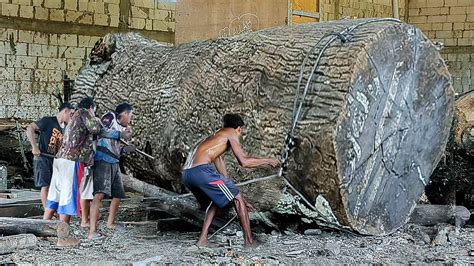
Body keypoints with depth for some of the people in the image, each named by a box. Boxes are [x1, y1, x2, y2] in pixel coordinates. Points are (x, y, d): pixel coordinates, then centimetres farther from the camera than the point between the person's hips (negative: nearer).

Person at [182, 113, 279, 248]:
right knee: (237, 198, 5)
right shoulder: (231, 132, 11)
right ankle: (249, 241, 8)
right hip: (201, 170, -9)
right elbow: (243, 161, 0)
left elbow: (223, 175, 37)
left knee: (217, 201, 29)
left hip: (186, 175, 9)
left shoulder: (215, 138, 34)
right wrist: (267, 161, 15)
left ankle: (202, 239, 21)